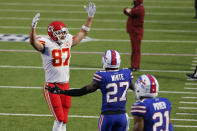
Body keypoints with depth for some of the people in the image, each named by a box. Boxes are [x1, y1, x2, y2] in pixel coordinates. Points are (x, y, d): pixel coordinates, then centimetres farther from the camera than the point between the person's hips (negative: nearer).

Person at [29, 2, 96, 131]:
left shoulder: (67, 41, 7)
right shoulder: (46, 44, -11)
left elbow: (83, 33, 20)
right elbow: (34, 42, -32)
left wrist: (90, 17, 16)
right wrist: (33, 27, -48)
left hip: (65, 85, 6)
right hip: (51, 86, -6)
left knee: (63, 120, 11)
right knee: (60, 119, -12)